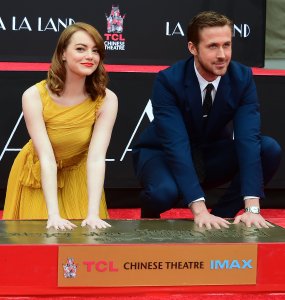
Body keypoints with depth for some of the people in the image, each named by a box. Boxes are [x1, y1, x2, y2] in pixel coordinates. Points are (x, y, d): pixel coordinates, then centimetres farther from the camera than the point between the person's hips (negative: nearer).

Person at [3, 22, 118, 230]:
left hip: (78, 175, 1)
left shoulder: (106, 100, -24)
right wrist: (54, 215, -40)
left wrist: (93, 214, -40)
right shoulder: (34, 96, -28)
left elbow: (97, 157, -29)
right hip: (38, 174, -1)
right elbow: (47, 157, -32)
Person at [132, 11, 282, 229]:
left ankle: (221, 216, -6)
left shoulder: (243, 78, -17)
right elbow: (176, 145, -34)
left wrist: (252, 207, -39)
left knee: (270, 149, -21)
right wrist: (199, 209, -45)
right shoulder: (168, 81, -26)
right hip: (163, 154, -3)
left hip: (211, 156, 4)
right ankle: (150, 222, -1)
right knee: (164, 191, -38)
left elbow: (248, 138, -26)